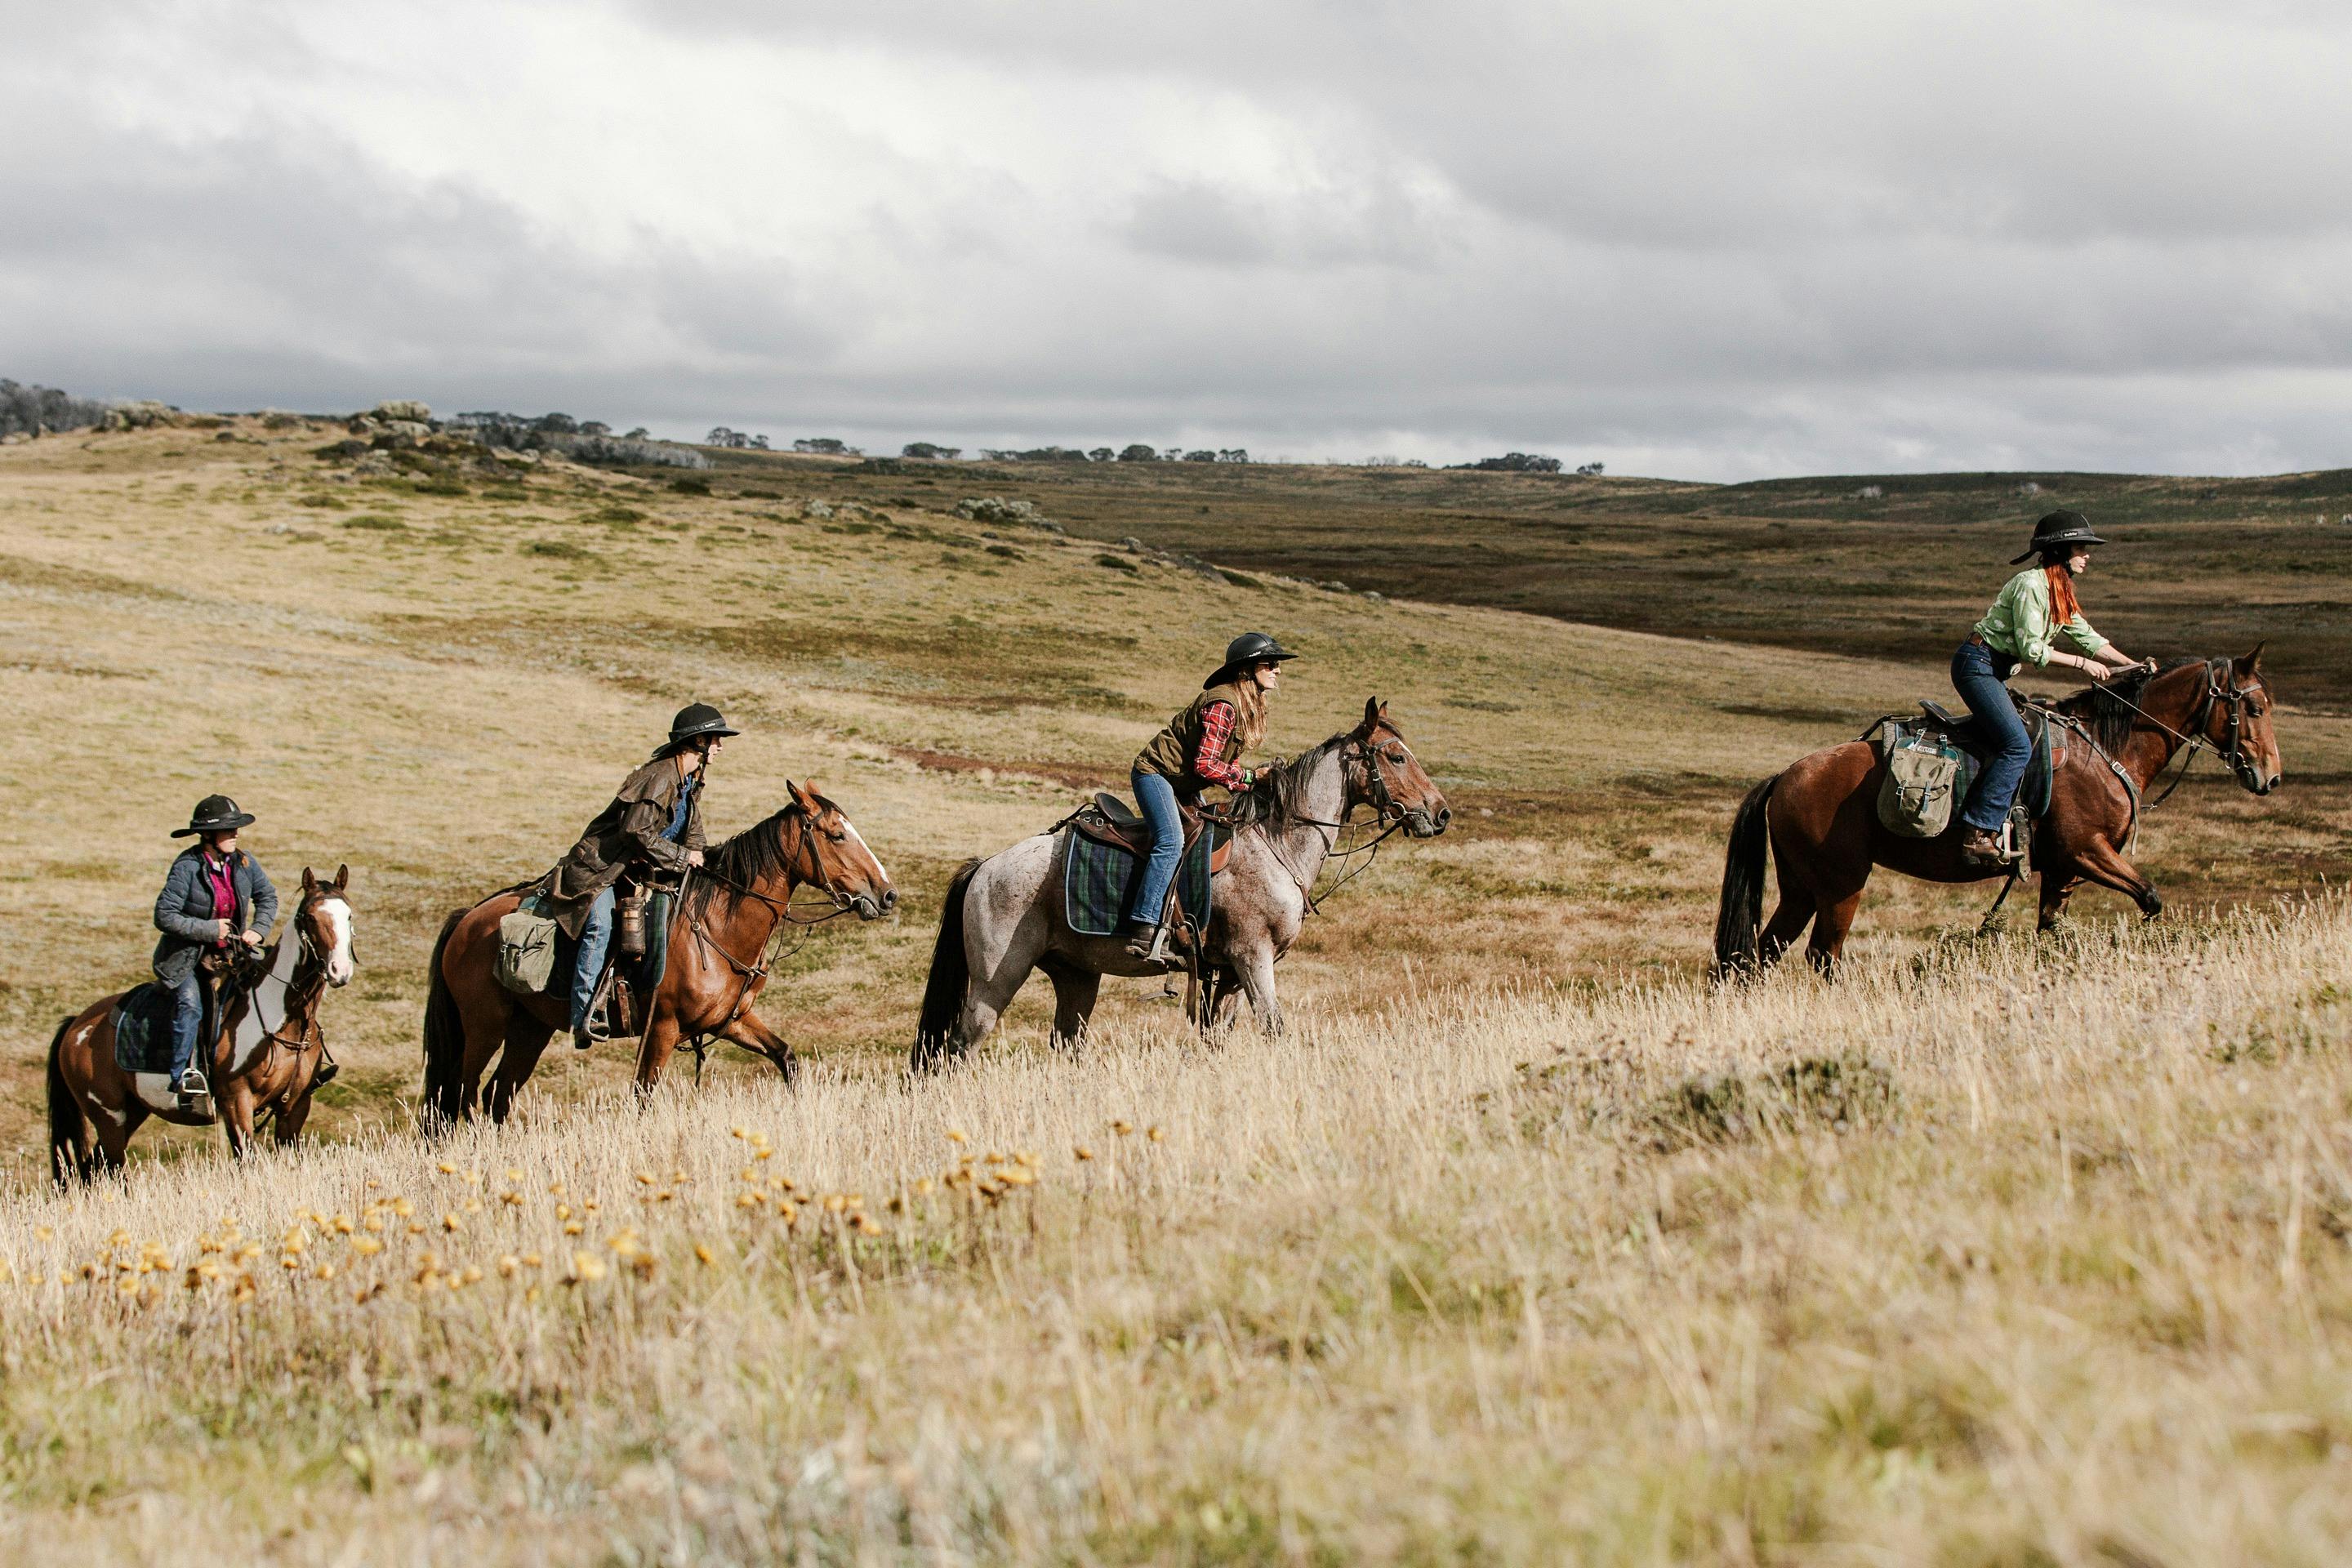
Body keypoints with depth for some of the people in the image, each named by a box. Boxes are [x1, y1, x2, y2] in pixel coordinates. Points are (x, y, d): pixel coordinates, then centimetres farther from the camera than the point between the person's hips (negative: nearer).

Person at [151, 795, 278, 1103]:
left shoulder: (244, 863, 0)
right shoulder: (187, 867, -17)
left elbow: (267, 897, 14)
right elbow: (165, 916, -19)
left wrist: (258, 929, -4)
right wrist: (209, 929, -20)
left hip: (232, 952, 6)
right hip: (188, 957, -6)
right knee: (190, 1005, -28)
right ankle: (184, 1074, -26)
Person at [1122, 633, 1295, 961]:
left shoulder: (1248, 705, 10)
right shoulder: (1223, 705, -22)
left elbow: (1226, 760, 15)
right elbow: (1205, 765, -25)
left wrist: (1252, 776, -2)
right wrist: (1249, 777, -18)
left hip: (1183, 786, 11)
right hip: (1155, 773, -11)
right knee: (1171, 842, -27)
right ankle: (1144, 929, -35)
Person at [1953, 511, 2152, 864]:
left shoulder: (2060, 590, 13)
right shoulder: (2031, 584, -17)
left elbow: (2087, 637, 16)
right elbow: (2031, 649, -20)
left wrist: (2134, 665, 9)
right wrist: (2082, 663, -15)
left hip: (1995, 671, 11)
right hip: (1977, 665, -11)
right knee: (2017, 745, -20)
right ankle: (1978, 832, -24)